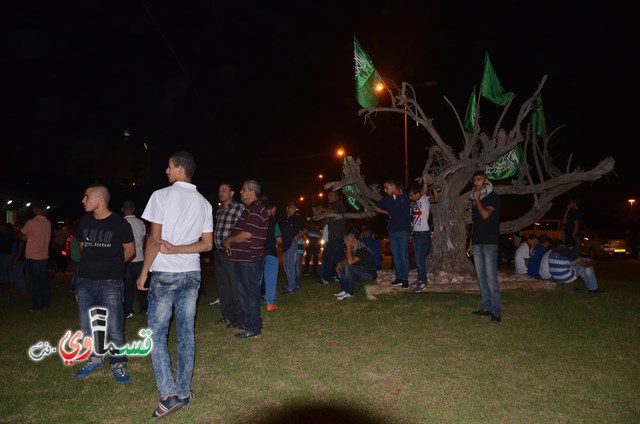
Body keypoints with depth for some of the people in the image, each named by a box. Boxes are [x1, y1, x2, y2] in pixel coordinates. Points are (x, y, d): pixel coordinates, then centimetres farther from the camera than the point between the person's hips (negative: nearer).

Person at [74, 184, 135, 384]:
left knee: (114, 327, -2)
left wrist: (111, 264, 3)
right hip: (84, 281, 6)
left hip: (110, 283, -5)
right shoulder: (84, 221, 7)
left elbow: (130, 251, 1)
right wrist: (92, 264, 12)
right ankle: (95, 358, 33)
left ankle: (118, 363, 15)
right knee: (87, 326, 14)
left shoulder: (119, 223, -8)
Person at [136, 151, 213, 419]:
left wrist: (143, 274, -2)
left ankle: (169, 394, 3)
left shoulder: (162, 196, -8)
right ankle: (183, 393, 17)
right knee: (186, 334, 9)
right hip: (192, 274, 5)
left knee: (156, 335, 6)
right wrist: (176, 249, -1)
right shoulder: (204, 203, 7)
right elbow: (207, 244, 3)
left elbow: (154, 240, -11)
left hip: (165, 274, -5)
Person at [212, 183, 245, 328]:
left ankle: (238, 319, 12)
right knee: (222, 287, 16)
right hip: (219, 254, 8)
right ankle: (227, 315, 31)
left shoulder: (240, 208, -10)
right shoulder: (218, 209, 13)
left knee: (235, 288, 0)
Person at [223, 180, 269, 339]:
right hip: (244, 258, 10)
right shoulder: (250, 209, 18)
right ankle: (252, 322, 27)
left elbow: (247, 234, -23)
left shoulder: (256, 210, -16)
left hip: (249, 259, -10)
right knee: (245, 292, 16)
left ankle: (253, 328, 7)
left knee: (249, 293, -3)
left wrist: (229, 240, -8)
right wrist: (231, 242, 8)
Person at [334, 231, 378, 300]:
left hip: (370, 274, -9)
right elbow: (347, 260, 14)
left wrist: (348, 247, -25)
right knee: (340, 268, 5)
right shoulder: (352, 248, 4)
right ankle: (344, 291, -3)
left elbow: (350, 262, -30)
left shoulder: (362, 249, -23)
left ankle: (349, 293, -19)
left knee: (348, 267, -29)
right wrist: (340, 264, -7)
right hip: (360, 273, 9)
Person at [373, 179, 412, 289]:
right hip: (392, 230, 4)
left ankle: (405, 279, 4)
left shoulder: (405, 196, -4)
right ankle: (399, 277, 17)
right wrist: (386, 212, 7)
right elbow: (376, 208, 18)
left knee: (403, 254, -3)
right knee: (395, 255, 8)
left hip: (403, 230, -4)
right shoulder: (387, 198, 6)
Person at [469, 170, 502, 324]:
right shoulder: (474, 198, 17)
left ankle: (496, 311, -7)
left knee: (491, 276, -11)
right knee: (481, 275, 6)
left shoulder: (493, 197, -3)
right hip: (477, 242, 7)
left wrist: (477, 199, -9)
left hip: (490, 242, -7)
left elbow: (485, 214, -19)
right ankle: (487, 307, 12)